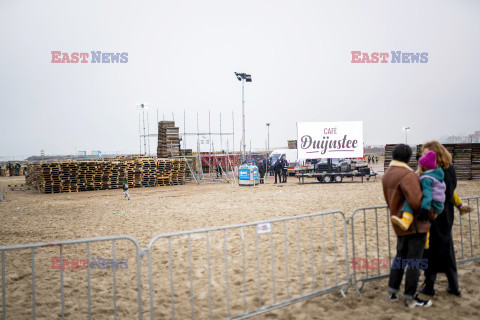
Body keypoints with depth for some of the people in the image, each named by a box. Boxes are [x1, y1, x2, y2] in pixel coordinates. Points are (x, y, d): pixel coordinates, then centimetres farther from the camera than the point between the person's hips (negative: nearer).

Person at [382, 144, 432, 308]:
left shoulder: (387, 175, 7)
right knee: (414, 260, 1)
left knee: (400, 256, 20)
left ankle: (392, 291, 25)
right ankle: (410, 298, 9)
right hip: (415, 224, -8)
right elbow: (417, 201, -30)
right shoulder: (408, 175, -22)